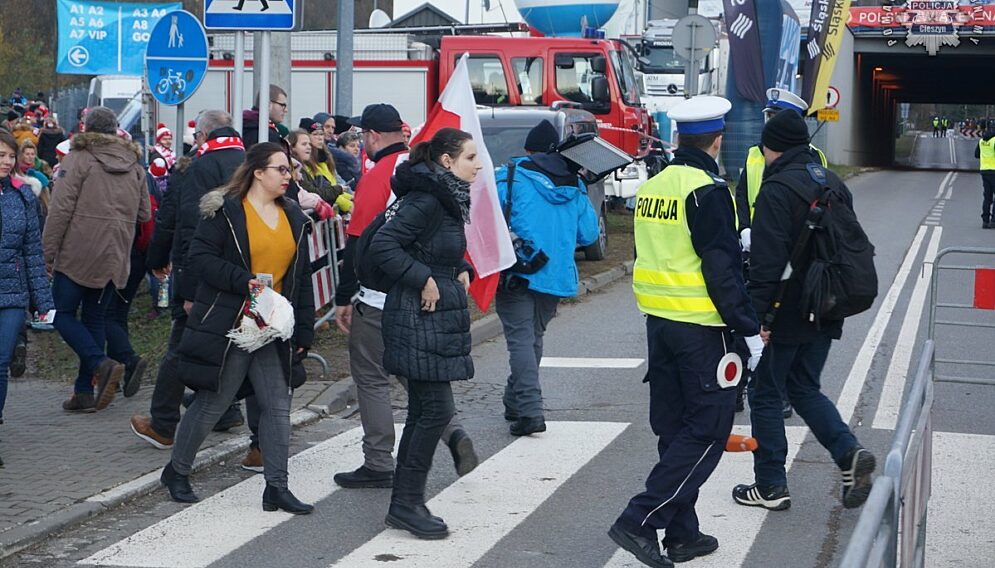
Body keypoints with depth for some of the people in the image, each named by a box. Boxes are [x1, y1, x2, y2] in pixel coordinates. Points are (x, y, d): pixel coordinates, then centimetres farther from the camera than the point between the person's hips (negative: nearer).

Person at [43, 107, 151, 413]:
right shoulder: (134, 164, 11)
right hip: (115, 257, 6)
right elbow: (144, 214, 14)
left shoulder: (78, 158, -6)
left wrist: (49, 254, -6)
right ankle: (85, 391, 10)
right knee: (95, 318, 12)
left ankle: (101, 364, -17)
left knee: (63, 313, 4)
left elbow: (61, 209, -11)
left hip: (78, 253, -5)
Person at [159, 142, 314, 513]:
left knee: (278, 405, 2)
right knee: (212, 403, 4)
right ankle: (177, 471, 23)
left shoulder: (294, 217, 12)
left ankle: (277, 488, 6)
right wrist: (244, 282, -22)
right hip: (228, 326, -6)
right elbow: (200, 257, -12)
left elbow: (301, 277, 15)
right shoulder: (225, 210, -7)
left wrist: (304, 330, 10)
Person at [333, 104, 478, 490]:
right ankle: (453, 435, -1)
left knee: (371, 379, 4)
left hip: (378, 299, -7)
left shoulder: (377, 177, -15)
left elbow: (358, 243, -15)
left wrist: (343, 299, -8)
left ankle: (378, 465, 8)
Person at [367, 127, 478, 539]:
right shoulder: (425, 199, -17)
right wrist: (424, 280, -20)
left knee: (422, 411, 11)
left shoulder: (450, 199, 14)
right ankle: (407, 502, -1)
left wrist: (461, 270, 11)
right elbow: (382, 246, -24)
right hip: (419, 318, -10)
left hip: (437, 319, 10)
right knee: (437, 409, -9)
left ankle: (404, 504, 18)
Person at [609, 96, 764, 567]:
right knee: (707, 431, -1)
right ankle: (640, 521, -9)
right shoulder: (708, 191, -15)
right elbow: (722, 269, -18)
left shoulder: (651, 187, 10)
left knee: (675, 429, 14)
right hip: (702, 326, -8)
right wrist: (749, 330, -13)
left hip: (658, 321, 8)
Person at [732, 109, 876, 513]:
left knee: (765, 395, 6)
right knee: (805, 389, 19)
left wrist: (757, 314, -19)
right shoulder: (834, 184, 10)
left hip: (787, 313, -8)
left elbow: (767, 261, -21)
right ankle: (849, 453, -1)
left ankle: (771, 486, 11)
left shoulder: (777, 189, -16)